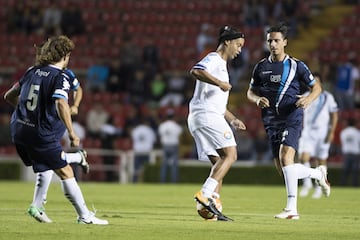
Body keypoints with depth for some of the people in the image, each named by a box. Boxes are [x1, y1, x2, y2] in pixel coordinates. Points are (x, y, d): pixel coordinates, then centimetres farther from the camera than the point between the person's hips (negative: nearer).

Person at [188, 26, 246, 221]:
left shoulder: (221, 65, 30)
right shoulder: (214, 59, -1)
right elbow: (195, 71, -24)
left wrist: (232, 120, 27)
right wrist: (219, 83, -30)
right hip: (207, 115, -10)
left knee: (219, 162, 5)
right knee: (230, 154, -17)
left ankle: (214, 205, -3)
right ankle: (205, 194, -28)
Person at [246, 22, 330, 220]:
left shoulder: (296, 66, 2)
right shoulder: (261, 67, 10)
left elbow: (316, 87, 10)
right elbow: (250, 92, 19)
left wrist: (309, 98, -12)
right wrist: (258, 100, -5)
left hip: (292, 117, -5)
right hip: (271, 120, 5)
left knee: (285, 158, -25)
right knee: (284, 171, 2)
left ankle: (292, 208, -26)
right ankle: (318, 173, 31)